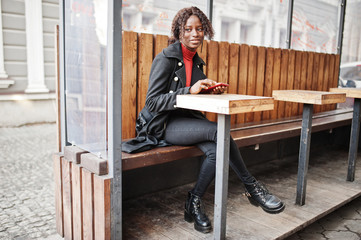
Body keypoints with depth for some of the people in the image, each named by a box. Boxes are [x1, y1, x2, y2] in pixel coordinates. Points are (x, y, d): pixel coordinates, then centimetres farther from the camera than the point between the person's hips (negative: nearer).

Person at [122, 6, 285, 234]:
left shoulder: (197, 61, 13)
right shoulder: (166, 59, -9)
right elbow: (152, 102, -16)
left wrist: (211, 90, -1)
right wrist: (190, 91, -25)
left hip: (188, 119, 7)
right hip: (164, 124, -6)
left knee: (215, 150, -25)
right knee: (218, 130, -29)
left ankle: (194, 203, -5)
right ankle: (252, 187, -14)